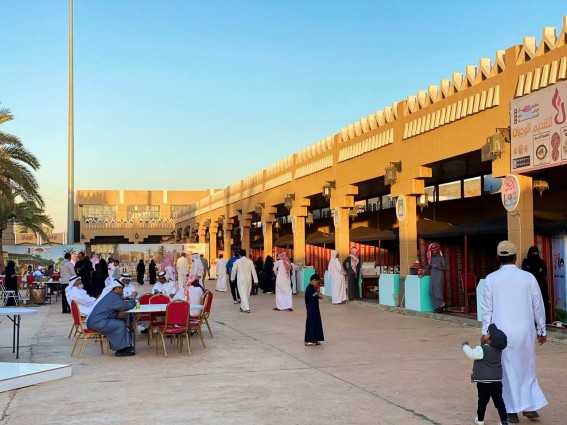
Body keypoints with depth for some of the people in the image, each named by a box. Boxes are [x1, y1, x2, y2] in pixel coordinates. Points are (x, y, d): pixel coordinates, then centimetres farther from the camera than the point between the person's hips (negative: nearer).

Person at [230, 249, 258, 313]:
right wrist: (255, 280, 6)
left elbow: (233, 270, 2)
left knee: (243, 294, -5)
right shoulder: (250, 261, 0)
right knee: (247, 294, 15)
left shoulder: (237, 261, -6)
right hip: (248, 280, 3)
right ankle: (243, 307, 27)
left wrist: (232, 278, 18)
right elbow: (253, 271, 1)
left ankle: (246, 308, -17)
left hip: (241, 280, -3)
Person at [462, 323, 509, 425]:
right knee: (499, 401, 7)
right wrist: (483, 344, 9)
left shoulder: (482, 350, -19)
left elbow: (471, 354, -16)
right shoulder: (498, 349, 2)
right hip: (497, 380, 5)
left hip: (484, 381, -5)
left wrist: (465, 345, -3)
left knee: (483, 400, 9)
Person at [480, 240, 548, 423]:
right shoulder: (528, 277, -1)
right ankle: (530, 406, 12)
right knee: (527, 368, 17)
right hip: (525, 331, 1)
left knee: (508, 370, 8)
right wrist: (542, 330, 16)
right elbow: (538, 307, 5)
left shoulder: (491, 279, -4)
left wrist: (485, 332, 4)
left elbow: (486, 308, -3)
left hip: (501, 333, -1)